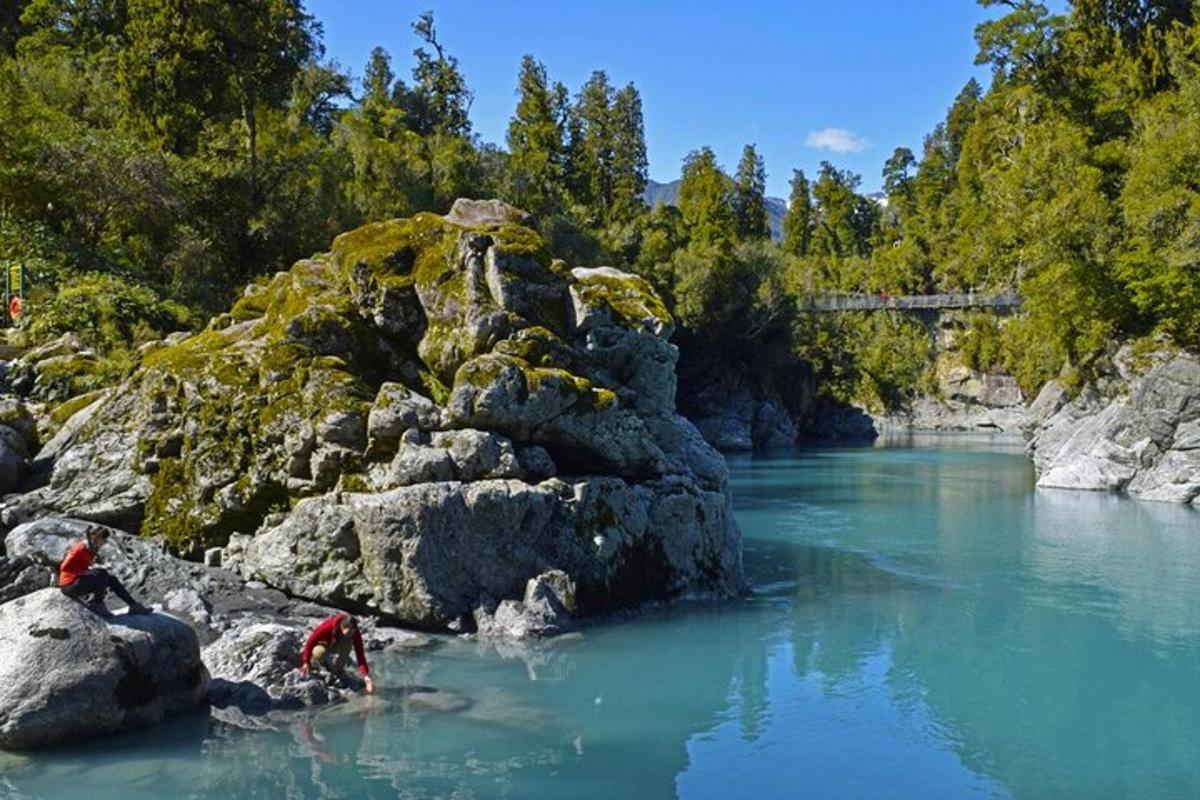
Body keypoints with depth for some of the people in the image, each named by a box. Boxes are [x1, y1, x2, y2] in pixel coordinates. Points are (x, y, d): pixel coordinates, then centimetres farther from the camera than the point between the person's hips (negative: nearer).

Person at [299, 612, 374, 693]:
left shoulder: (355, 634, -30)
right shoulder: (328, 627, -39)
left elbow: (360, 656, -33)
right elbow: (311, 641, -27)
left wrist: (366, 677, -44)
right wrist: (306, 662, -24)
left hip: (337, 646, 2)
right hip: (323, 643, -2)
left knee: (348, 641, -32)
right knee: (319, 653, -38)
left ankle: (338, 669, -11)